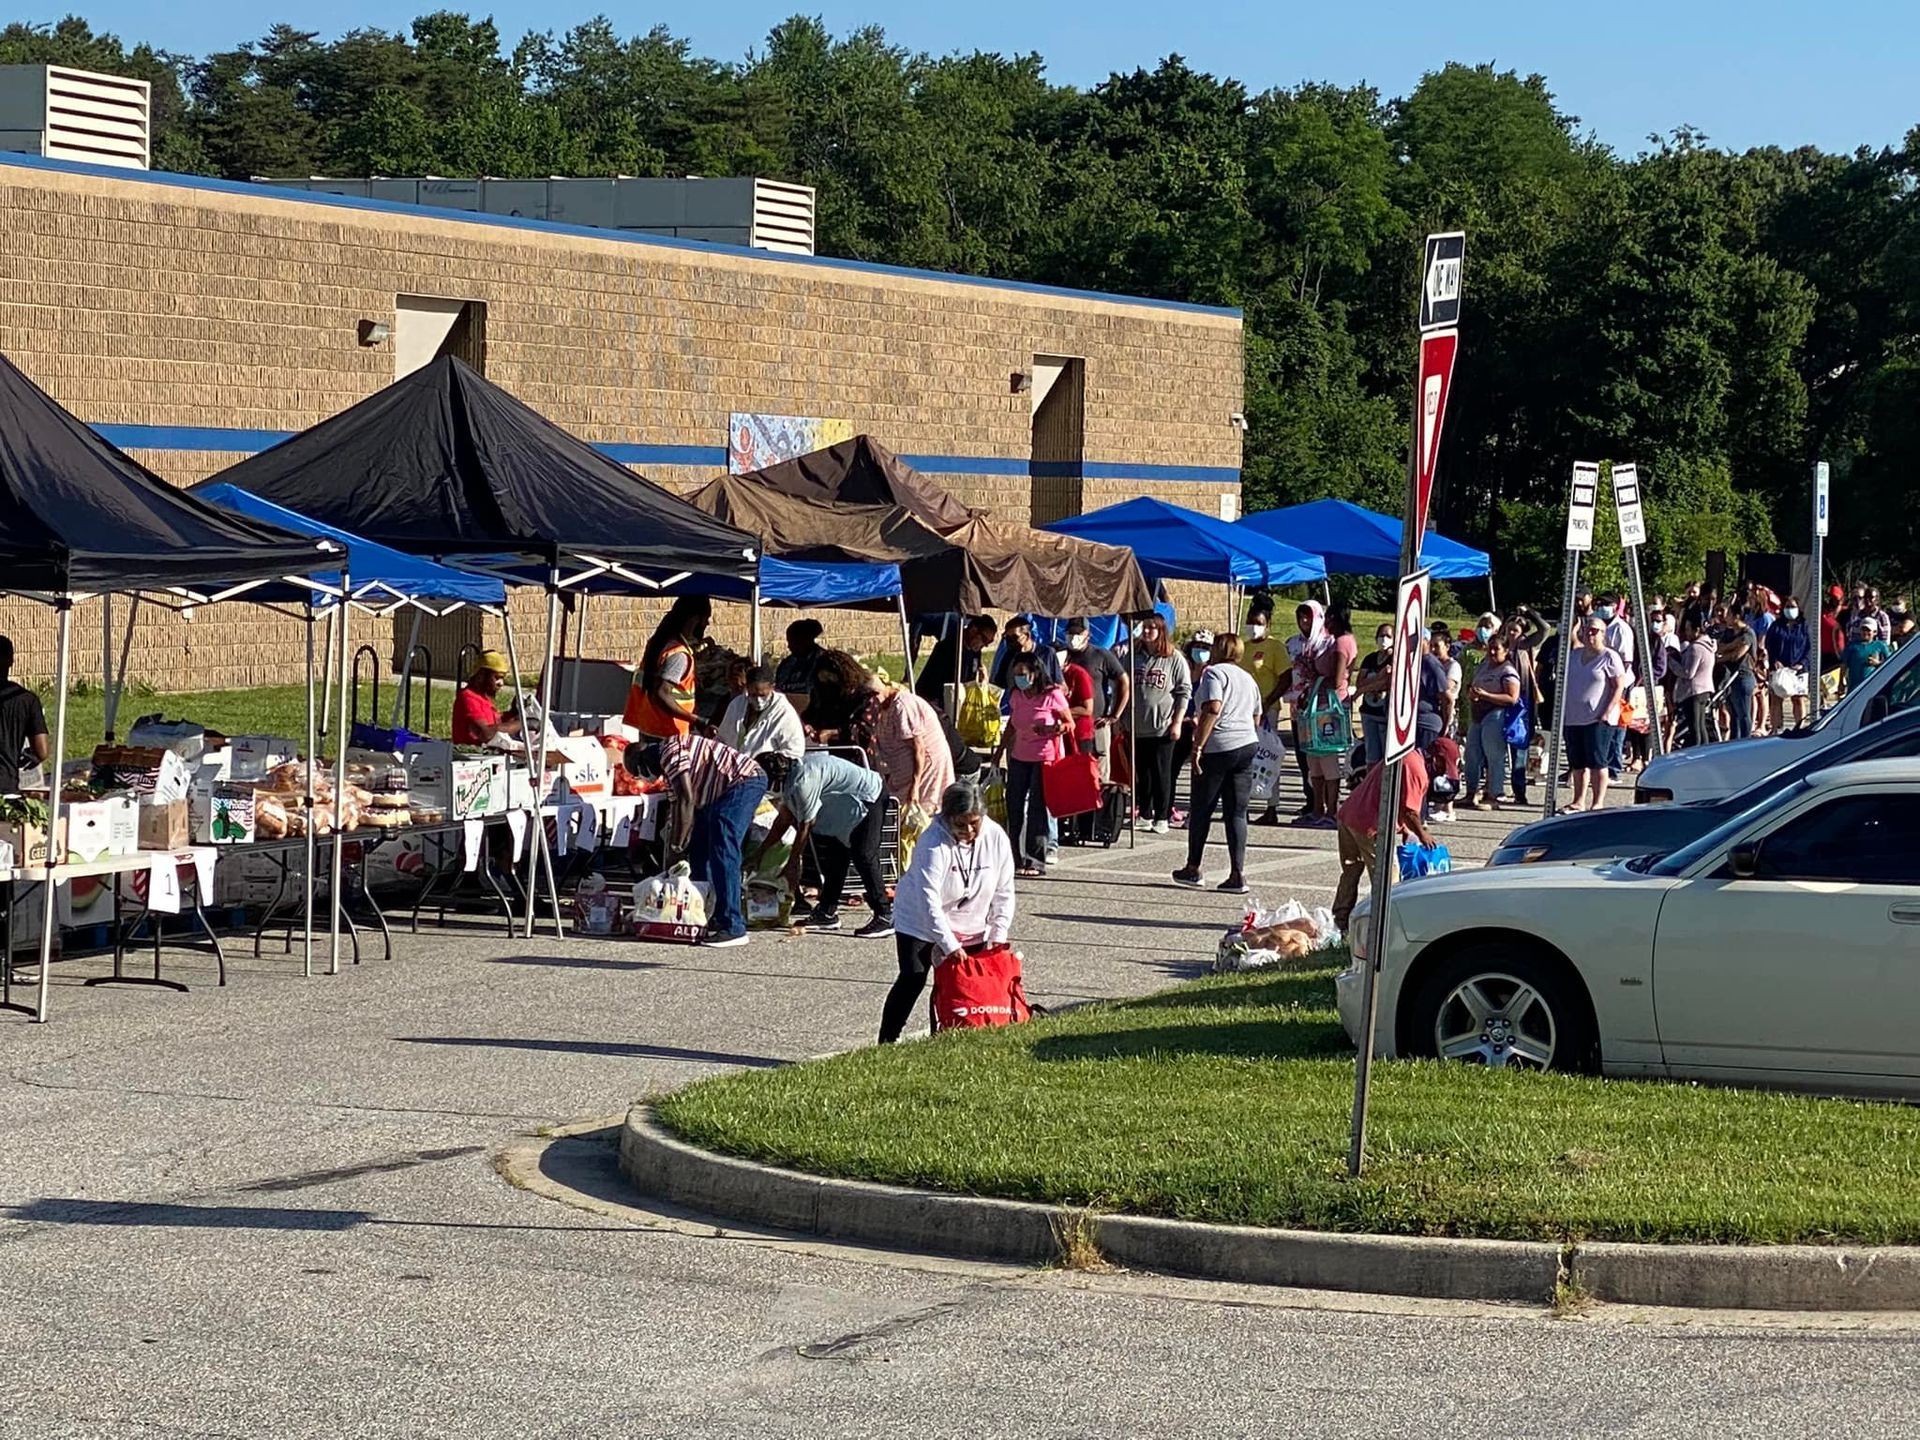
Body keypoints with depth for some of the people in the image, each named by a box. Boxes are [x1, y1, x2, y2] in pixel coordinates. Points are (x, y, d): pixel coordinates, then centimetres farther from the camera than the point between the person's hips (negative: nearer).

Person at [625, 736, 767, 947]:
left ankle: (733, 928, -20)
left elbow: (687, 801, -22)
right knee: (699, 850, 13)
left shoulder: (671, 752, -15)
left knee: (722, 852, -17)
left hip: (744, 781, -11)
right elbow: (678, 809, 17)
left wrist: (675, 848, -19)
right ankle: (709, 919, 16)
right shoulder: (667, 766, 18)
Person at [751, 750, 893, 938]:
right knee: (836, 855, 12)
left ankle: (885, 917, -17)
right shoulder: (790, 778, 4)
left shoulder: (803, 781, -28)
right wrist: (759, 853, 15)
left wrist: (792, 865, -11)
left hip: (870, 798, -11)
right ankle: (828, 912, 17)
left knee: (863, 856, -18)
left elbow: (805, 826, -21)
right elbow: (784, 819, 12)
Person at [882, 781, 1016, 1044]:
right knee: (912, 980, -14)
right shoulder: (934, 843, -27)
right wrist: (950, 945, -36)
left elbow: (1004, 893, -3)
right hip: (921, 921, -5)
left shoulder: (996, 838, -12)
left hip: (972, 926, 5)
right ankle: (886, 1042, -9)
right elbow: (928, 899, -32)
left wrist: (998, 935, -12)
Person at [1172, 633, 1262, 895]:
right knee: (1237, 812, 4)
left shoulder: (1214, 673, -7)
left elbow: (1212, 710, -19)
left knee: (1201, 810, 8)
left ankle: (1193, 868, 18)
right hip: (1248, 746, 6)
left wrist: (1197, 746, -19)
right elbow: (1256, 719, 22)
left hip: (1217, 748, -6)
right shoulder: (1248, 679, 18)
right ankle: (1237, 874, -5)